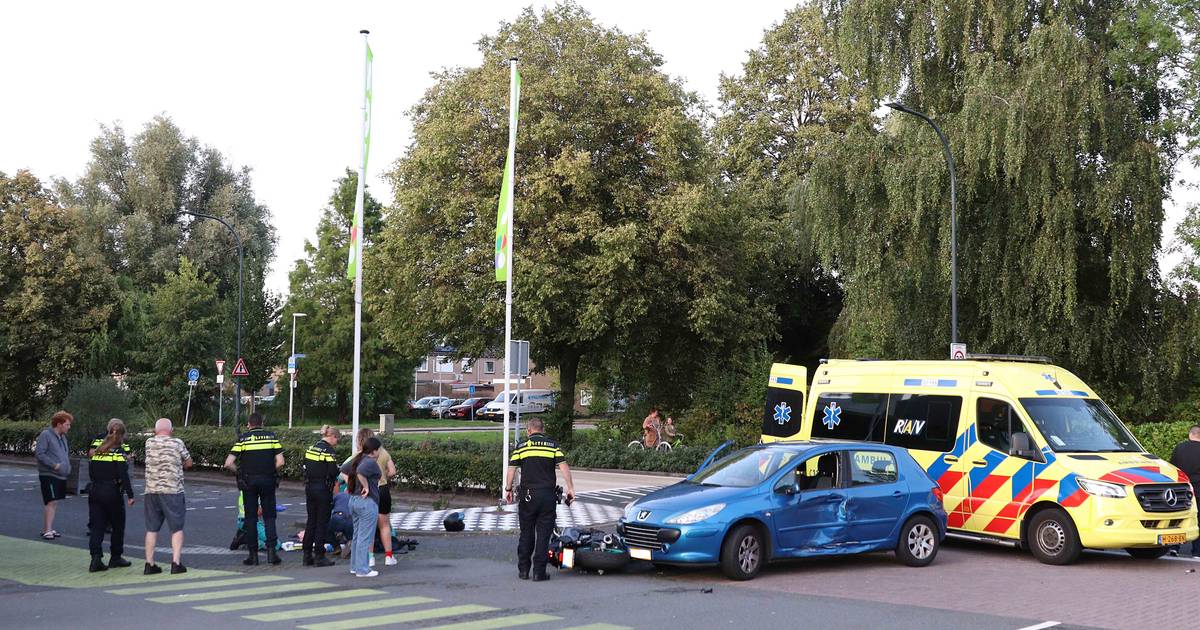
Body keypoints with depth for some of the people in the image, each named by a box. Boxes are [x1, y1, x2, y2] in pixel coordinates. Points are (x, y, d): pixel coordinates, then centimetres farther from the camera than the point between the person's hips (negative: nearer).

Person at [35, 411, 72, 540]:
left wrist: (67, 466, 9)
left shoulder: (63, 437, 16)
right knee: (51, 502, -13)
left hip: (61, 476, 8)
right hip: (49, 475, -8)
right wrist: (54, 465, -21)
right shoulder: (46, 435, -11)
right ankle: (47, 530, -12)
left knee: (54, 502, 12)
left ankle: (47, 528, 19)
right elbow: (39, 453, -17)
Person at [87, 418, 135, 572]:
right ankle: (115, 557, 18)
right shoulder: (120, 450, -11)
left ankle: (96, 557, -7)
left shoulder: (96, 445, 7)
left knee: (96, 526, 5)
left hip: (95, 491, 5)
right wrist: (130, 495, -12)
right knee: (118, 525, 11)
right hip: (112, 492, -5)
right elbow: (124, 475, -15)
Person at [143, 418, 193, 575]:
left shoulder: (149, 443, 4)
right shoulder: (177, 443, -3)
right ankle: (176, 563, -5)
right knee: (177, 528, 4)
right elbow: (189, 463, 8)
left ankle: (149, 564, 11)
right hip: (172, 491, -3)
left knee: (151, 529, 11)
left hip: (151, 491, 3)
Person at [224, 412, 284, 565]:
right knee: (269, 516, 8)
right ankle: (271, 550, -4)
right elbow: (280, 462, -4)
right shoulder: (272, 437, 1)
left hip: (249, 482, -1)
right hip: (268, 481, 1)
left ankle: (253, 554, 7)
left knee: (251, 518, 7)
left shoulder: (243, 438, -2)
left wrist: (239, 471, 9)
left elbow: (228, 463, -7)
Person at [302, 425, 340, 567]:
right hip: (323, 489, -7)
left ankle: (307, 555, 17)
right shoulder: (328, 450, -15)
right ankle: (319, 557, 2)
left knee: (311, 520, 14)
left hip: (309, 487, 7)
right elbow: (333, 472, -19)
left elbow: (305, 467, 11)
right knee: (322, 522, 0)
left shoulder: (311, 448, 8)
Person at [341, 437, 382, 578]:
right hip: (367, 502, -9)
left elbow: (343, 470, 22)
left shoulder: (357, 459, 11)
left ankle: (355, 566, 24)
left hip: (354, 500, 9)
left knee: (357, 536, 17)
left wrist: (350, 484, 18)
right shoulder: (370, 462, -17)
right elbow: (360, 472, -34)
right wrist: (366, 486, -21)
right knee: (365, 538, -3)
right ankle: (362, 569, 0)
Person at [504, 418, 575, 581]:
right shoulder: (553, 445, 4)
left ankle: (523, 569, 14)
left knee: (526, 534, 12)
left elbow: (511, 469, 1)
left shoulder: (521, 446, 4)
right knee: (543, 534, 4)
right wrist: (570, 488, -1)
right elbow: (564, 467, -4)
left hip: (528, 495, 0)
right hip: (548, 495, 0)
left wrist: (508, 490, 11)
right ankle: (539, 572, 2)